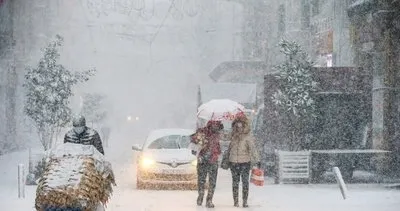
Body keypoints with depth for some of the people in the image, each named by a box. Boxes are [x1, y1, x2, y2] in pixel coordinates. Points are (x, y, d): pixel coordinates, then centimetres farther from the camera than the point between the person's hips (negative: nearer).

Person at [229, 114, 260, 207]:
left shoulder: (248, 136, -8)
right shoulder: (233, 135, 6)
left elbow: (253, 148, -14)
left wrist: (257, 160, -21)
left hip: (245, 162, -4)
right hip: (234, 162, 4)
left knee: (245, 182, 0)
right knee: (235, 182, 8)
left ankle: (245, 202, 6)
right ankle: (235, 201, 15)